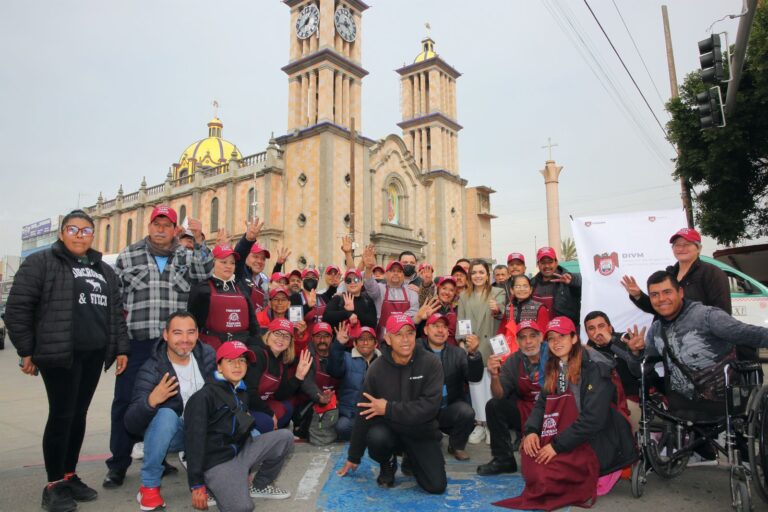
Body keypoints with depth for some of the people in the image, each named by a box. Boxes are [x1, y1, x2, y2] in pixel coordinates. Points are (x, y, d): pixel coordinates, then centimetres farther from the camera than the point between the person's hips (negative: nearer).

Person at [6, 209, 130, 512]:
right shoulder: (40, 263, -1)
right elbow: (17, 308, -5)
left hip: (93, 355, 5)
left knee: (79, 415, 12)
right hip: (59, 354, -5)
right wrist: (26, 351, -8)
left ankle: (70, 475, 25)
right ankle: (54, 485, 11)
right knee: (61, 415, -2)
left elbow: (116, 312, 16)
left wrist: (121, 348, 9)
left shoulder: (104, 271, 16)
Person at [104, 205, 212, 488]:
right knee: (126, 400, 4)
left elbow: (204, 273, -11)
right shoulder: (128, 255, 6)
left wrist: (199, 240, -19)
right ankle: (118, 463, 18)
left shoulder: (186, 257, 9)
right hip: (136, 342, -1)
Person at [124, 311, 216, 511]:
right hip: (169, 432, -3)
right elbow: (131, 424, -26)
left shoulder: (208, 355, -10)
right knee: (166, 415, -37)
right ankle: (149, 486, -17)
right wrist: (151, 401, -46)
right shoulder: (151, 370, -21)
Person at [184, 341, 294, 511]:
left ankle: (260, 485, 9)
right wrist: (196, 484, -17)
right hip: (217, 461, -7)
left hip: (241, 451, 8)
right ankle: (215, 486, 3)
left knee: (284, 437, -8)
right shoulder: (203, 397, -13)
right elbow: (195, 441, -16)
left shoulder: (241, 393, 12)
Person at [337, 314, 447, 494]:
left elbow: (430, 406, -23)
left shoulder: (431, 363, -15)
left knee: (437, 486, -13)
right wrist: (353, 457, 3)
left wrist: (388, 408, -22)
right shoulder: (377, 368, -10)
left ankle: (412, 460, 21)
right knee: (376, 436, -32)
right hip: (390, 428, 1)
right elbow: (365, 415, -4)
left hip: (422, 432, 0)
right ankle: (388, 465, 5)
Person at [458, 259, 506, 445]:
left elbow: (501, 312, -17)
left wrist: (497, 310, -40)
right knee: (475, 385, 4)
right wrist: (463, 339, -7)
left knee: (492, 385, -1)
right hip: (471, 346, 3)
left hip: (490, 346, -2)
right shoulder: (464, 296, 11)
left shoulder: (498, 293, 1)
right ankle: (480, 423, 13)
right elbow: (460, 321, 9)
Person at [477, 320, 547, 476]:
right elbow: (500, 396, -7)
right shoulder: (513, 362, -3)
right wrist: (495, 376, -29)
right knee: (494, 406, -12)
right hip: (525, 412, 5)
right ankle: (504, 460, 2)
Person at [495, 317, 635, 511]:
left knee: (547, 471, -23)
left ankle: (579, 488, 3)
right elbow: (542, 403, 5)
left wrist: (558, 445, -23)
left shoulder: (595, 367, -16)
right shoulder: (552, 368, 8)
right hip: (566, 435, 7)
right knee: (529, 449, -17)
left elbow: (593, 418, -23)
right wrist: (531, 430, -15)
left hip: (597, 441, -7)